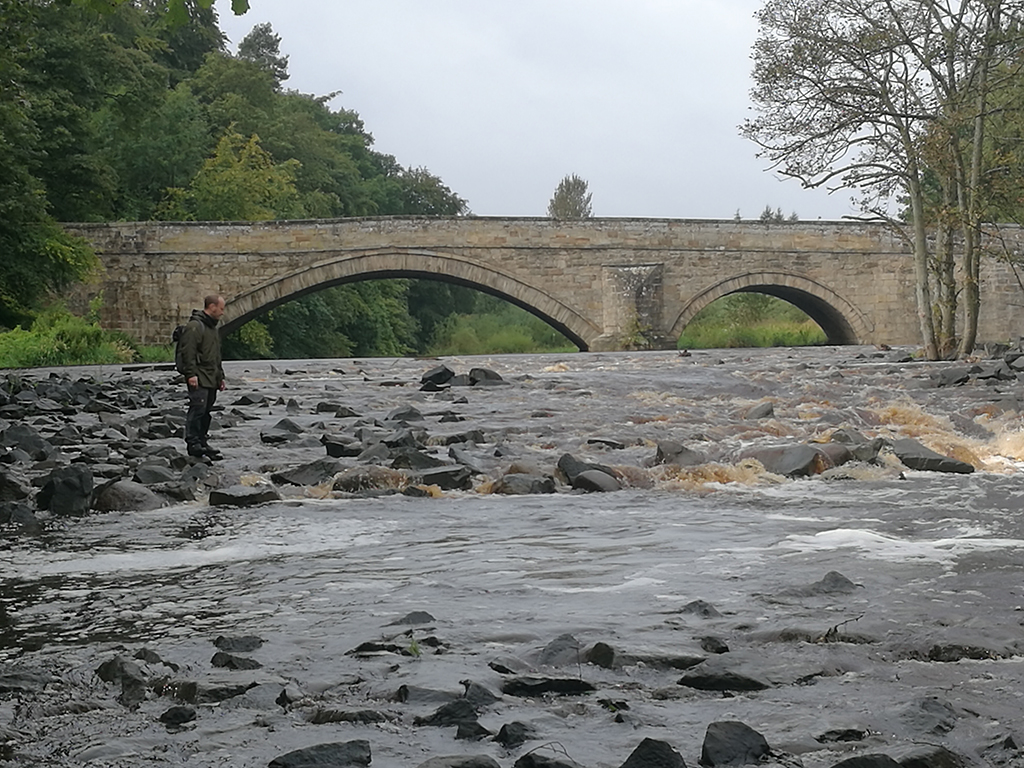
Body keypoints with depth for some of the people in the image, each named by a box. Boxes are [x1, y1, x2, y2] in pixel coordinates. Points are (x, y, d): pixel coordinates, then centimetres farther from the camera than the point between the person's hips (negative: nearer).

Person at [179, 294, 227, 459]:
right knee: (198, 408, -11)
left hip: (211, 380, 10)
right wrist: (191, 374, -23)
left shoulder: (213, 328, 22)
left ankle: (202, 441, 17)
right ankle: (193, 443, -10)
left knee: (207, 411, 11)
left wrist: (220, 377, 26)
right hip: (199, 379, -10)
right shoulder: (194, 326, -11)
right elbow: (188, 352, -17)